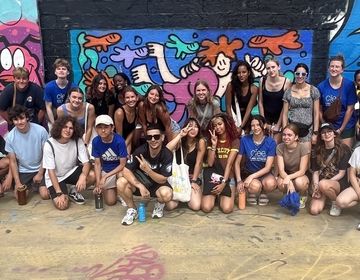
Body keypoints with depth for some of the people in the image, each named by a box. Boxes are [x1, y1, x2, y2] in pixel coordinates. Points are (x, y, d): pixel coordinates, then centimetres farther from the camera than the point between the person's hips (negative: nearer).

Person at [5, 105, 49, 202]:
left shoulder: (41, 131, -18)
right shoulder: (10, 137, -11)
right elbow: (12, 161, -4)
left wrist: (40, 173, -9)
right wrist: (17, 182, -10)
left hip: (40, 168, -2)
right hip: (23, 171, 2)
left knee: (45, 195, -15)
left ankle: (36, 185, 20)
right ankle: (31, 186, 20)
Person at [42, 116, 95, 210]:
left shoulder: (78, 141, -15)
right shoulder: (49, 144, -21)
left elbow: (86, 163, -18)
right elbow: (51, 171, -18)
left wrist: (83, 176, -41)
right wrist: (59, 193, -24)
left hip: (71, 172, 3)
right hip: (55, 177, -3)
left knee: (92, 176, -25)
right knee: (62, 205, -21)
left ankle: (74, 191, 4)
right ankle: (54, 192, 15)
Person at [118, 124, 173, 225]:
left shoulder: (167, 155, -21)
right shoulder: (140, 151, -20)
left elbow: (163, 180, -20)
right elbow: (126, 171, -21)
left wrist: (147, 170, -37)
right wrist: (141, 186, -33)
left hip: (158, 184, -1)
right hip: (139, 181, 1)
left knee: (167, 194, -35)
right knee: (121, 182, -28)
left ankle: (159, 204, 4)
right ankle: (132, 210, -2)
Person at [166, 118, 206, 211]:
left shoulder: (201, 142, -11)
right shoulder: (180, 141, -5)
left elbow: (198, 163, -10)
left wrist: (194, 181, -9)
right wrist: (180, 135, -26)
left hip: (193, 177, -1)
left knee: (196, 206, -20)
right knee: (170, 206, -17)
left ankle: (189, 195, 17)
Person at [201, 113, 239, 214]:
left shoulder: (235, 141, -2)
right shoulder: (211, 140, 7)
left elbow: (229, 163, -11)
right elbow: (210, 163, -5)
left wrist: (223, 183, -18)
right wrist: (214, 144, -13)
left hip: (228, 177, -2)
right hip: (213, 177, 2)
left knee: (227, 209, -23)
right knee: (206, 208, -19)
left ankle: (222, 196, 12)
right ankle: (215, 196, 15)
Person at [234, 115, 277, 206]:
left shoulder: (270, 142, -12)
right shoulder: (245, 140, -11)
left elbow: (268, 167, -15)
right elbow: (237, 162, -6)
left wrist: (252, 176, -28)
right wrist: (239, 180, -17)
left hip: (264, 173, 1)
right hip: (248, 173, -1)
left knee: (271, 183, -34)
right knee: (255, 186, -34)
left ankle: (263, 194, 3)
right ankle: (251, 194, 4)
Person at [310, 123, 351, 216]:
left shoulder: (344, 149, -4)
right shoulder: (319, 151, 10)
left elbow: (341, 173, -9)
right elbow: (316, 172, 5)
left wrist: (323, 184, -17)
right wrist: (316, 185, -15)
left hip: (339, 183, -3)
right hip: (322, 182, 3)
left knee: (323, 185, -39)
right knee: (314, 210, -20)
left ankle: (336, 203, -7)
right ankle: (325, 197, 13)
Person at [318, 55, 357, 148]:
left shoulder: (349, 85, -10)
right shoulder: (321, 86, -6)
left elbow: (350, 109, -8)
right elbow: (320, 110, -2)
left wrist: (341, 129, -8)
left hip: (346, 127, -1)